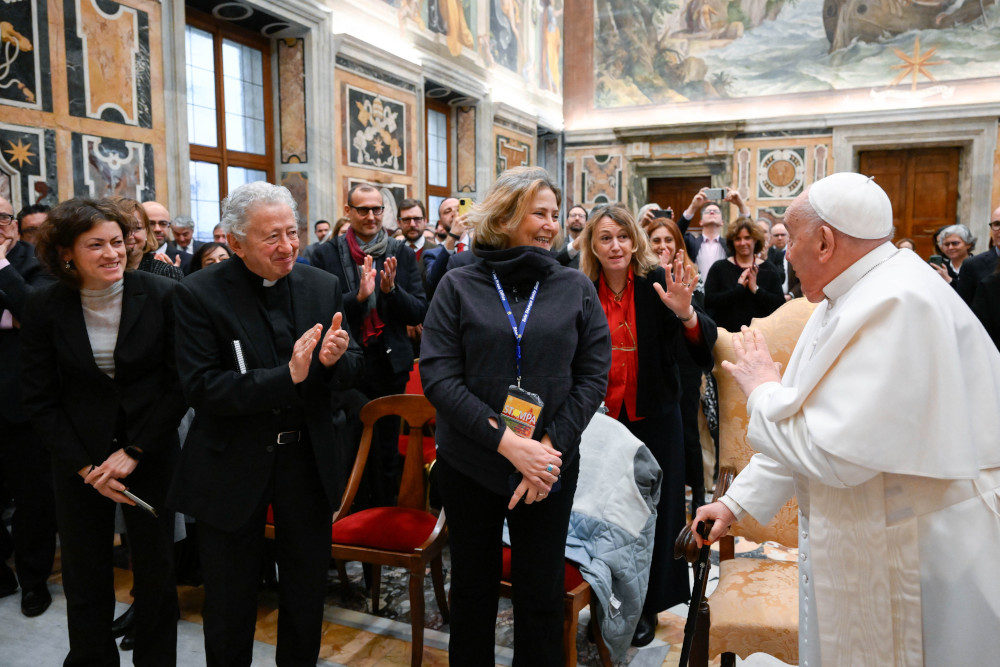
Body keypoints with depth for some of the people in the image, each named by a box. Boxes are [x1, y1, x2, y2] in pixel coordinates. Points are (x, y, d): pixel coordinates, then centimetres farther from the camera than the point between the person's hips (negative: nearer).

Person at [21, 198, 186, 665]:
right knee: (85, 578, 12)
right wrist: (86, 466, -8)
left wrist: (133, 452, -10)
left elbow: (179, 384, -6)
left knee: (156, 571, 10)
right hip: (79, 458, 1)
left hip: (152, 450, -1)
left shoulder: (163, 295, -10)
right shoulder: (44, 306, -5)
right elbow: (41, 401, -1)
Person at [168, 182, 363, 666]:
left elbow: (352, 369, 2)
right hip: (233, 464, -3)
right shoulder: (199, 294, -12)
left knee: (308, 587, 21)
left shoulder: (323, 286, -2)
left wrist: (335, 359, -23)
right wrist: (286, 376, -29)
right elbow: (200, 388, -18)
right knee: (230, 598, 16)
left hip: (309, 458, 3)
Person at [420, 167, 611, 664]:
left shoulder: (575, 288, 1)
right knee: (472, 588, 16)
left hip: (550, 466, 1)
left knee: (541, 594, 11)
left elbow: (593, 375, -1)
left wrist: (550, 444, -12)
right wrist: (507, 441, -17)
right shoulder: (458, 286, -3)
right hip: (468, 464, 0)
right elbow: (437, 376, -9)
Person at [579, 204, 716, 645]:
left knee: (653, 510, 7)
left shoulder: (657, 283, -10)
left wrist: (685, 313, -41)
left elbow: (702, 345, -21)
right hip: (601, 416, 2)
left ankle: (647, 605, 27)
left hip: (653, 417, -2)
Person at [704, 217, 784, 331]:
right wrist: (739, 288, -14)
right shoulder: (719, 267, 2)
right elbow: (708, 301, -11)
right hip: (725, 332, -1)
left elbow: (780, 304, -4)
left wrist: (756, 289, -15)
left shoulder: (768, 270, 5)